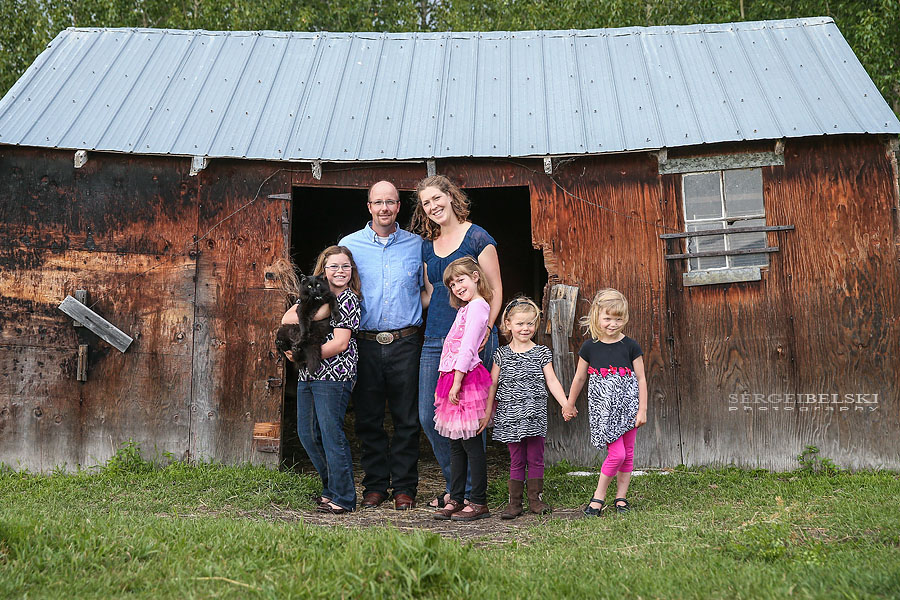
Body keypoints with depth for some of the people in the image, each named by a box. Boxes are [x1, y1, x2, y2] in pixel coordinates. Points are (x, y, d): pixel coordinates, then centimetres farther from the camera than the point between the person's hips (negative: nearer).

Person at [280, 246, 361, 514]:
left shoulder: (349, 301, -7)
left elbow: (340, 344, -14)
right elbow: (287, 318, 13)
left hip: (333, 376, -8)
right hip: (307, 376, 8)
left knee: (331, 432, -7)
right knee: (307, 434, 11)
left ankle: (342, 497, 2)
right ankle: (330, 488, 24)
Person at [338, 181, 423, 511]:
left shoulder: (416, 244, 7)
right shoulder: (349, 244, 6)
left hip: (405, 343, 0)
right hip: (366, 344, 1)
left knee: (407, 419, 3)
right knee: (368, 419, 6)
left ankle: (404, 487, 14)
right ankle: (375, 486, 19)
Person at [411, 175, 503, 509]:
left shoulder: (477, 238, -1)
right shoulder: (428, 246, 17)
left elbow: (495, 291, -4)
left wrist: (485, 328, -15)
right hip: (434, 339, 6)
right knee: (428, 417, 5)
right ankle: (454, 485, 23)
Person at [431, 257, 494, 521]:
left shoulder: (478, 306, -9)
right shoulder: (464, 308, 21)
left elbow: (467, 348, -17)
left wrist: (456, 382, -20)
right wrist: (443, 385, 18)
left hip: (468, 379, -9)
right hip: (452, 378, 9)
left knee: (471, 443, -4)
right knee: (455, 443, 11)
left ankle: (478, 502, 2)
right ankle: (455, 499, 17)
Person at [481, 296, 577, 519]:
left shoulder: (541, 353, 4)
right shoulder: (501, 354, 5)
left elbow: (551, 380, 0)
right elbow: (492, 384, 6)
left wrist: (565, 404, -10)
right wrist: (487, 413, 3)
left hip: (535, 415, 0)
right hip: (510, 415, 0)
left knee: (535, 458, 4)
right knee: (516, 460, 4)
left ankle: (536, 499, 17)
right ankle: (514, 502, 11)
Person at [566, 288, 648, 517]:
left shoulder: (630, 346, -2)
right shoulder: (589, 347, -2)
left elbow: (641, 379, 1)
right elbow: (579, 379, 8)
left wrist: (642, 410, -2)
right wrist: (569, 405, 14)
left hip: (627, 407, 2)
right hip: (603, 409, -2)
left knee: (628, 455, 7)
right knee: (617, 454, -10)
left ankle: (621, 497, 21)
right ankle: (599, 496, 6)